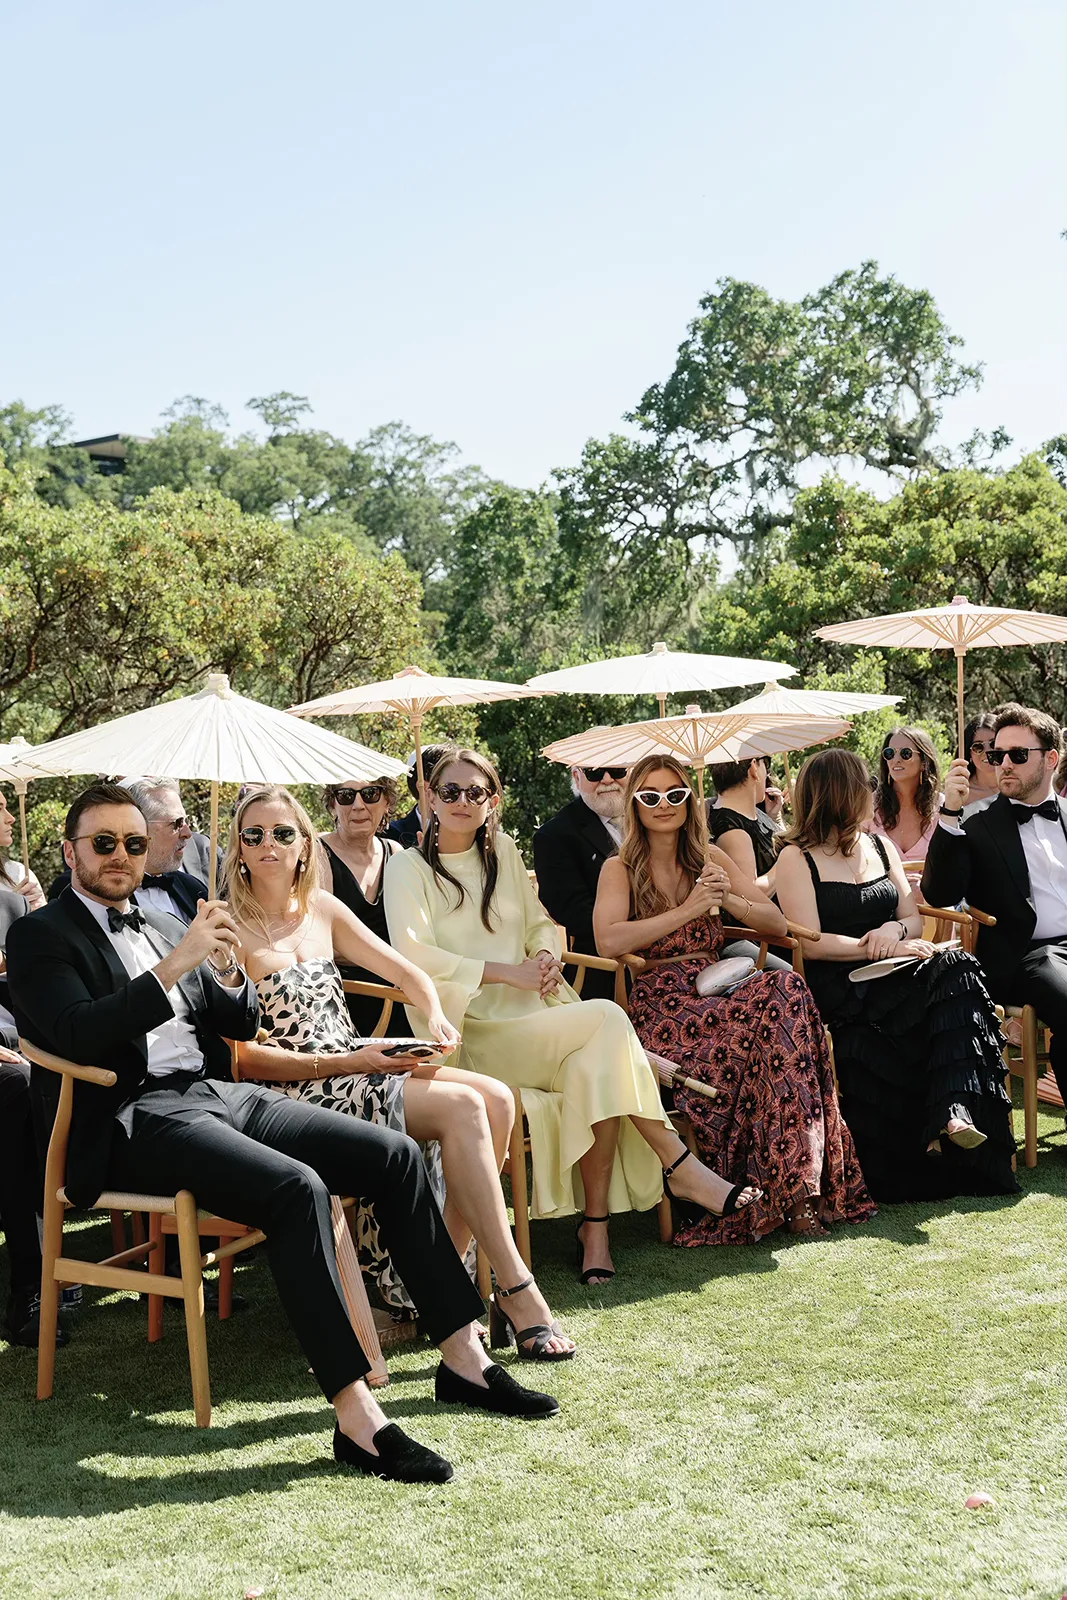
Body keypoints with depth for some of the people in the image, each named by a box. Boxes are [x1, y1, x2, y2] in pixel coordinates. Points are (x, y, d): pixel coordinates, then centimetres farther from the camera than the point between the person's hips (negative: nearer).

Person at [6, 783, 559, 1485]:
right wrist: (176, 964, -20)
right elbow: (78, 1038, -14)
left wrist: (224, 966, -2)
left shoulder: (163, 924, 23)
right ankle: (356, 1415, -32)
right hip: (136, 1121, -7)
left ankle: (462, 1354, -1)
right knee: (297, 1186, -33)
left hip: (218, 1096, 8)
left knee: (397, 1155, -7)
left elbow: (240, 1025, 20)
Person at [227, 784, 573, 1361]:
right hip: (295, 1093, -7)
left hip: (355, 1066, 7)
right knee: (461, 1108, -25)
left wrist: (435, 1016, -4)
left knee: (495, 1097, -15)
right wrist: (348, 1062, -18)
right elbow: (243, 1057, -13)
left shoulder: (322, 908, 13)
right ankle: (516, 1292, -19)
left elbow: (405, 972, 19)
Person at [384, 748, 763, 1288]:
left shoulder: (502, 851, 17)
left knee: (593, 1068, -28)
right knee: (605, 1020, -27)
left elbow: (539, 921, 26)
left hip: (532, 1016, 5)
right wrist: (508, 972, -16)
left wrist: (545, 954, 1)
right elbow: (414, 956, -13)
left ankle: (596, 1223, -19)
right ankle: (678, 1165, -17)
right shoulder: (408, 867, 0)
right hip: (471, 1031, -5)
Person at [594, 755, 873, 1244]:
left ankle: (795, 1186, -32)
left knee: (787, 991, -32)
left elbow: (777, 922, 14)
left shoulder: (709, 858, 20)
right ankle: (791, 1190, -30)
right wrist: (688, 910, -14)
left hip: (717, 992, 4)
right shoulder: (620, 870, 8)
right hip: (662, 1007, -4)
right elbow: (608, 940, -13)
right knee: (780, 1003, -32)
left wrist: (729, 900, -5)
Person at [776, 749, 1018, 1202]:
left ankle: (952, 1113, -37)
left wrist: (894, 930, -7)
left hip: (886, 978, 6)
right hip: (837, 989, -6)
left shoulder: (881, 847, 21)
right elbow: (811, 943, -9)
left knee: (955, 969, -26)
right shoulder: (796, 858, 1)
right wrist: (877, 947, -18)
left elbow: (914, 920, 17)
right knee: (949, 978, -30)